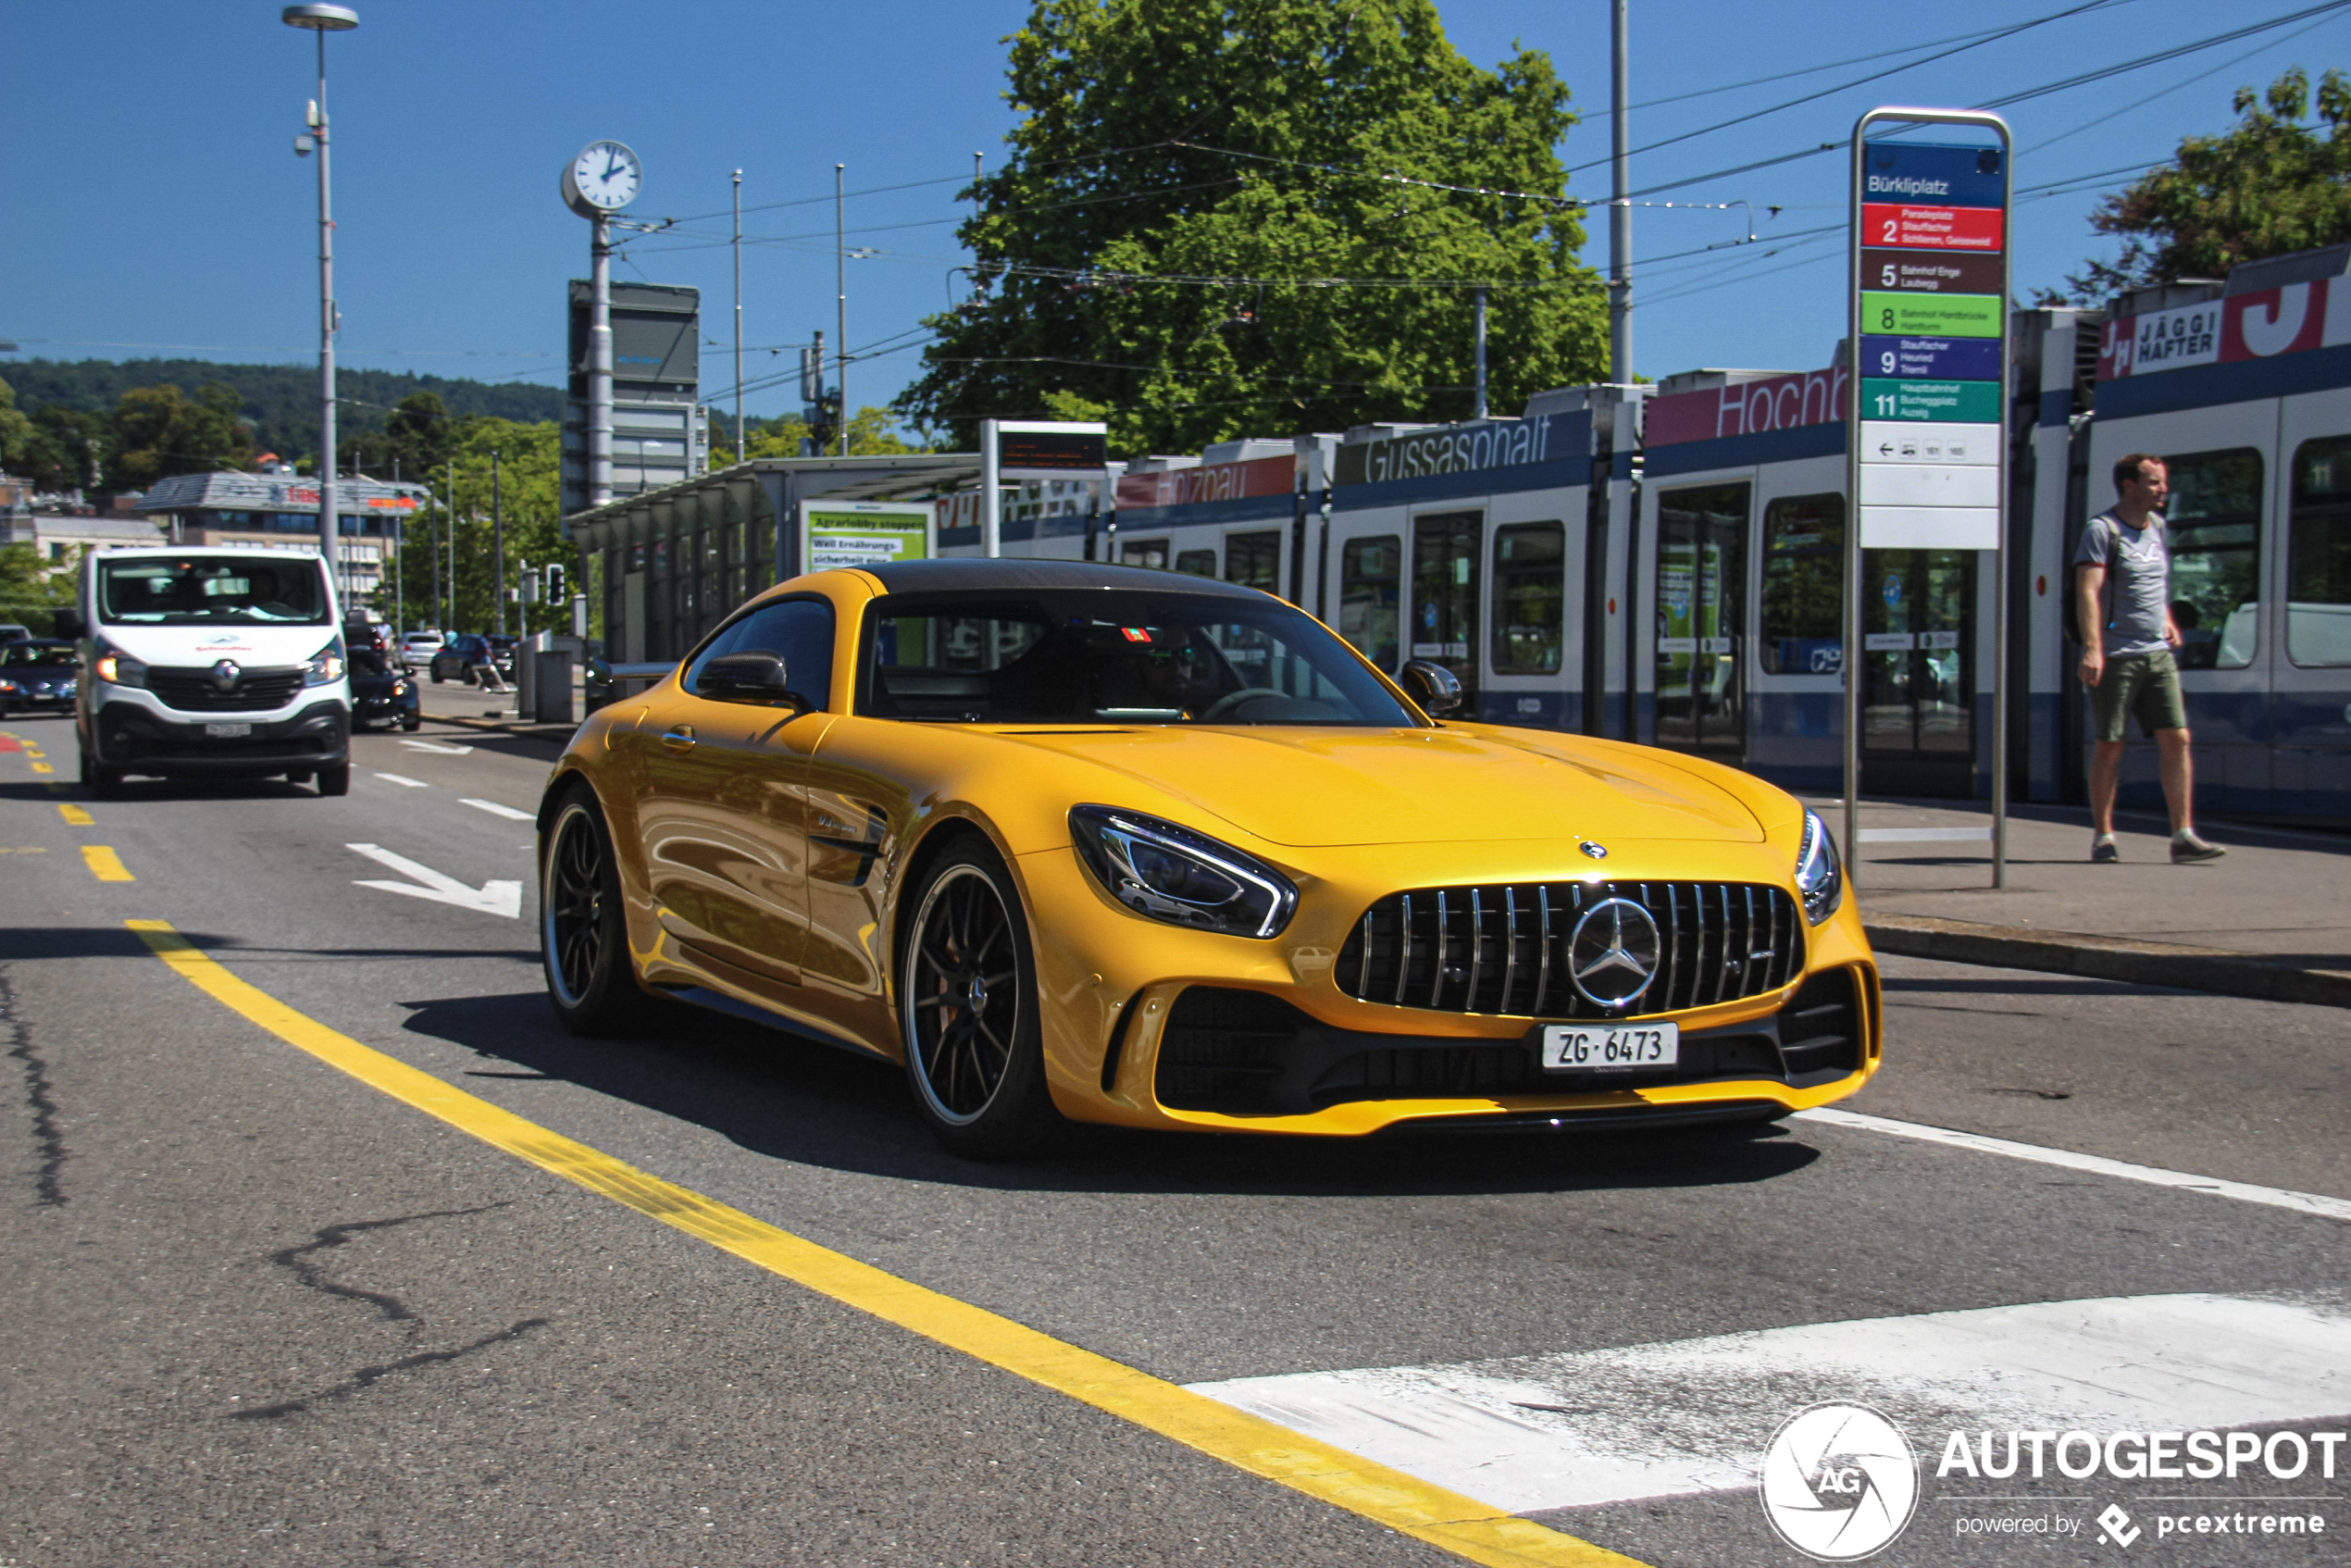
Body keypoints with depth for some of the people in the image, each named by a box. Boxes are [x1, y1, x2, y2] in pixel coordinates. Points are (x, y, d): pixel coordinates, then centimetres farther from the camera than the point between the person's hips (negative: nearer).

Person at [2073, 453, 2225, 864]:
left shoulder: (2158, 526, 16)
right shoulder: (2102, 530, -7)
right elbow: (2088, 591, -17)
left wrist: (2169, 620, 17)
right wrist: (2092, 649, -27)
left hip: (2158, 653, 6)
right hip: (2116, 655, -6)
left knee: (2177, 739, -3)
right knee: (2110, 746, 0)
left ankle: (2183, 835, -2)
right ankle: (2102, 836, 9)